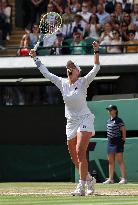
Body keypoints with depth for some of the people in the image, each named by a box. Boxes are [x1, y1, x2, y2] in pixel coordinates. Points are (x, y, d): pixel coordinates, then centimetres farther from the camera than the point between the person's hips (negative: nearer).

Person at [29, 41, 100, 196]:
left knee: (80, 152, -20)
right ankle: (89, 179, 30)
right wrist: (35, 58, 16)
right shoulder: (62, 83, 6)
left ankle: (81, 186, -23)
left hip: (84, 120, -6)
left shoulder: (83, 82, -5)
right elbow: (46, 73, 14)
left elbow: (96, 68, -17)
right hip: (71, 122, 6)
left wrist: (96, 51, -28)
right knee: (74, 158, 7)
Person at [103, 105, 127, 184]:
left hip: (118, 142, -8)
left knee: (120, 160, -11)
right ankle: (110, 179, 12)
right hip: (110, 142, 8)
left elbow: (123, 131, -8)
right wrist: (109, 139, 13)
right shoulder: (109, 121, 14)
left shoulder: (119, 120, -8)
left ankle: (123, 178, -12)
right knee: (111, 161, 9)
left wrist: (123, 140, -10)